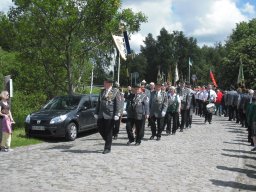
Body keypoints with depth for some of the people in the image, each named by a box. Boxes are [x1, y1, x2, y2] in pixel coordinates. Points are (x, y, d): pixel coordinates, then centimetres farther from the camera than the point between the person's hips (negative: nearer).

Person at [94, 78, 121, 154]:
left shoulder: (116, 91, -3)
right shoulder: (102, 91, 14)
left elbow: (118, 103, -7)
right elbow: (99, 102, 17)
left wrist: (116, 114, -14)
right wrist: (96, 113, 11)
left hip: (110, 115, -6)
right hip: (101, 115, 6)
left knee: (108, 131, 1)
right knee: (100, 129, 6)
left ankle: (107, 148, 11)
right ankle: (108, 141, 30)